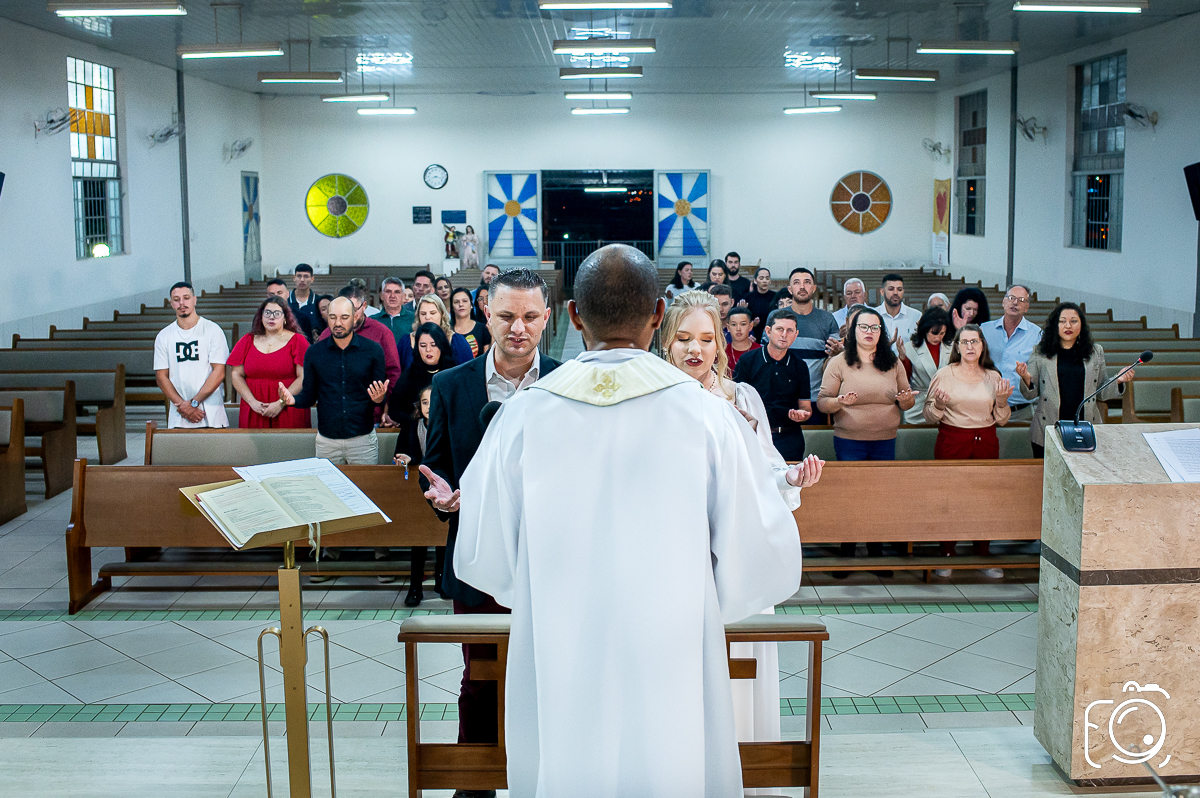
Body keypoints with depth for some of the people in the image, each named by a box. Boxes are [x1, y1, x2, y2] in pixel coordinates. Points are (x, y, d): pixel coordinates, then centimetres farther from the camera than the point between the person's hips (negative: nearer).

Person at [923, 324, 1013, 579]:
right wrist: (939, 404, -17)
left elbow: (1002, 420, 12)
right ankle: (946, 557, 8)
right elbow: (930, 416, 3)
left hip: (986, 443, 2)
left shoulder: (993, 377, 8)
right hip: (952, 443, -2)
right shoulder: (945, 375, 1)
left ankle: (983, 557, 13)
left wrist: (1002, 401, -7)